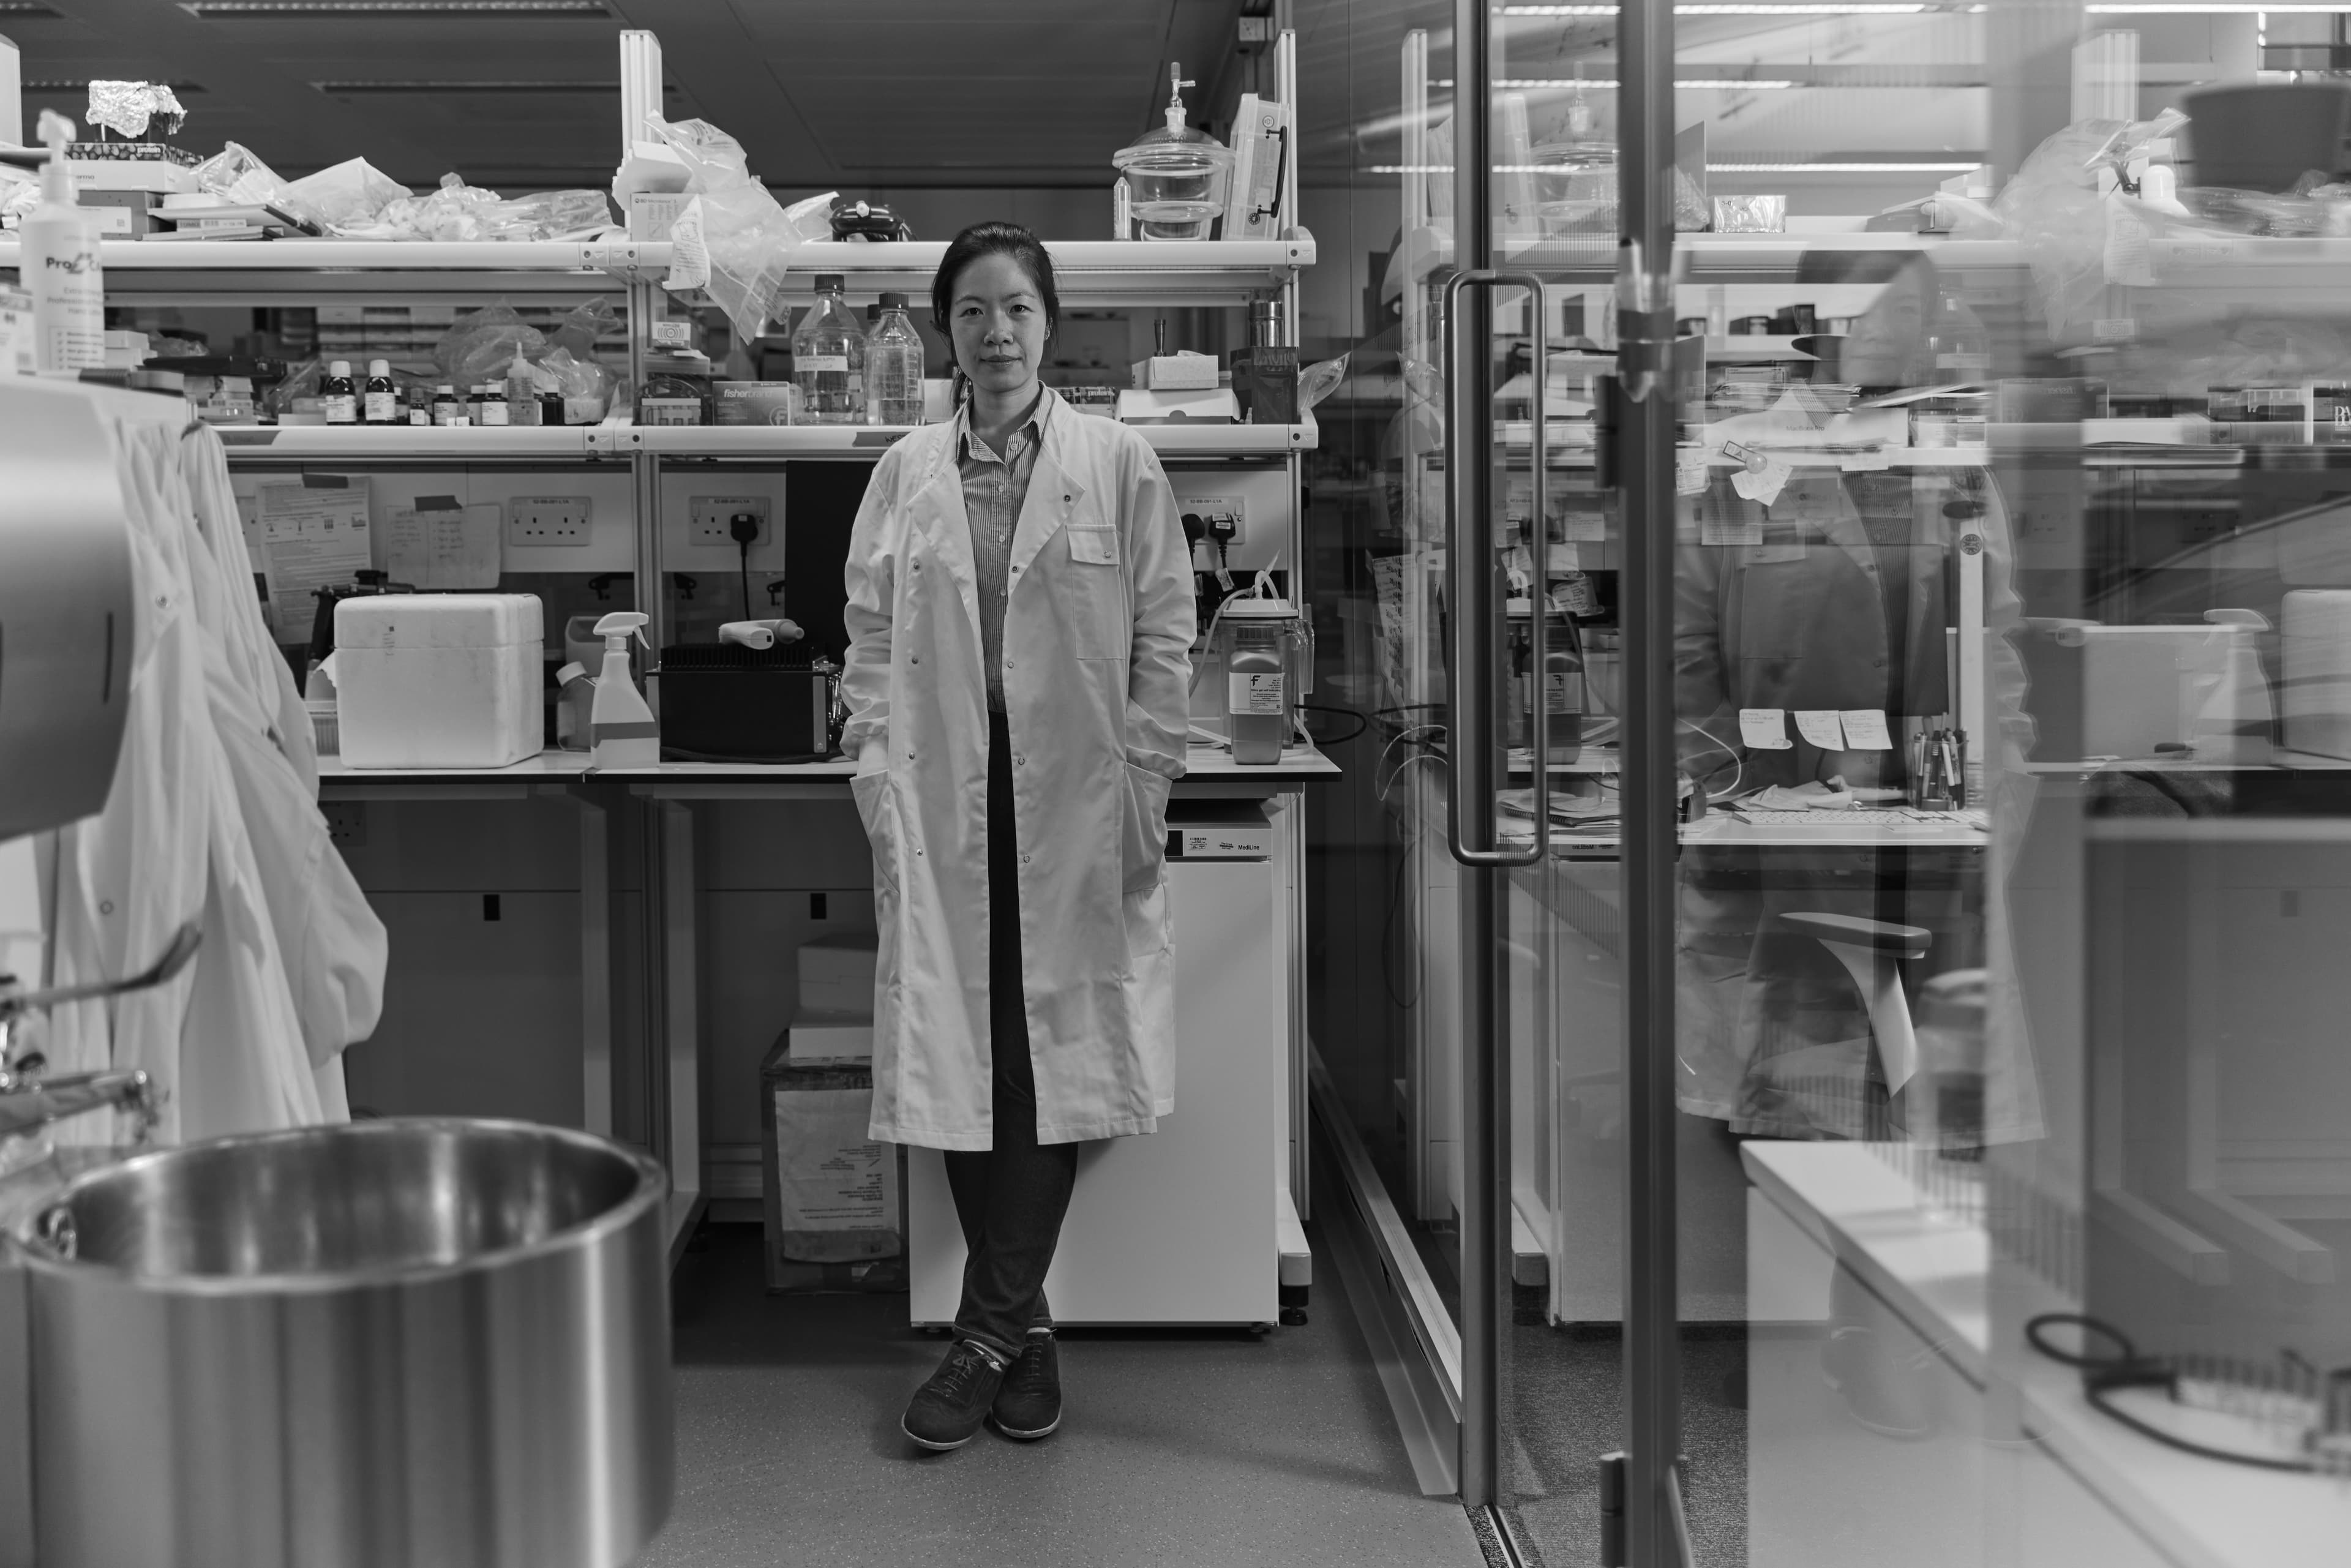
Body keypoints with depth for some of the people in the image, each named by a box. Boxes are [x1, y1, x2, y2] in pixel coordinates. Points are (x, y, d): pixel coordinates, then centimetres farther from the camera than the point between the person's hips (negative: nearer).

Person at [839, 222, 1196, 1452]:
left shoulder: (1119, 465, 2)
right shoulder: (905, 476, 9)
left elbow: (1164, 638, 1)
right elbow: (870, 646, 9)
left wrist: (1144, 786, -5)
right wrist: (879, 779, -1)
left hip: (1076, 803, -1)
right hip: (945, 801, 2)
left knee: (1055, 1056, 1)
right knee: (960, 1061, 2)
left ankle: (990, 1335, 12)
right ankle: (1019, 1326, 16)